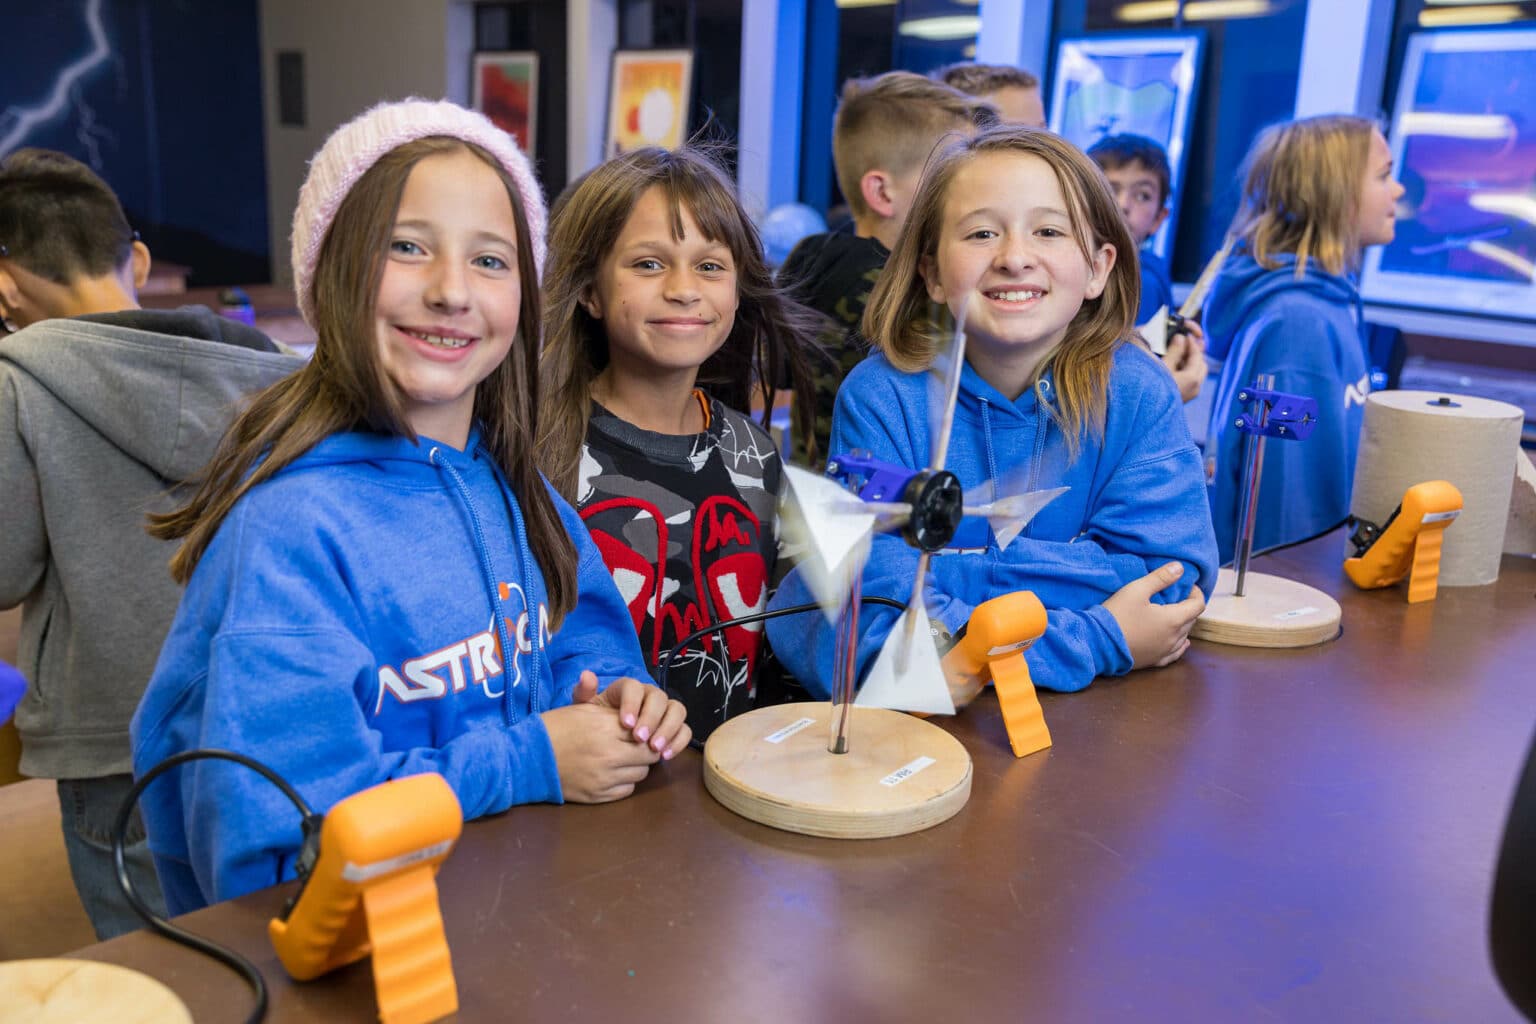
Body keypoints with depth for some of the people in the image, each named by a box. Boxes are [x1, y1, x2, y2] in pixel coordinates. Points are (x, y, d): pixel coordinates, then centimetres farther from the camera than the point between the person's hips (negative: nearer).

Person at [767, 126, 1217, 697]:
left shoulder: (1137, 393, -3)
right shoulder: (881, 397, -8)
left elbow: (1165, 573, -12)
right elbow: (878, 600, -17)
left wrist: (948, 570, -18)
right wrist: (1097, 643, -22)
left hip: (1084, 714, 1)